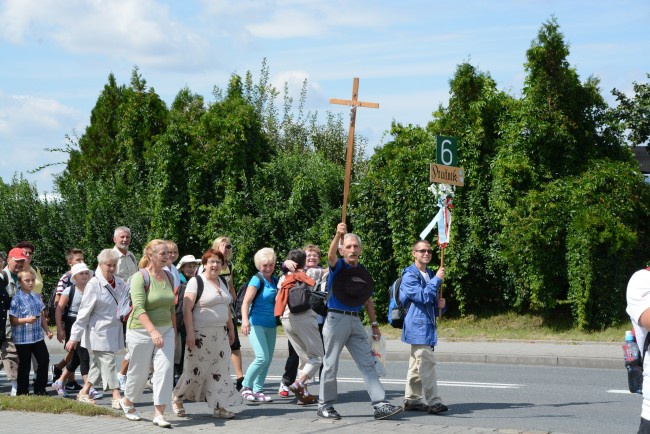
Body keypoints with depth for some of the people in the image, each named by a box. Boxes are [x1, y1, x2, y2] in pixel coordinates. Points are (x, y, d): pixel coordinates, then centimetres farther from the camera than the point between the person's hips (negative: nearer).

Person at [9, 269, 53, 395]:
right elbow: (12, 320, -15)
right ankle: (22, 392, 17)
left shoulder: (36, 297, 8)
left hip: (38, 337, 6)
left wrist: (47, 330, 10)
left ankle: (40, 389, 18)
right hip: (22, 339, -6)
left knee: (44, 360, 6)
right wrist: (26, 320, -27)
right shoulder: (16, 299, -13)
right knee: (24, 365, 3)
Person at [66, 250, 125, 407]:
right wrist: (74, 337, -11)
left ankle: (84, 393, 26)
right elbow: (83, 313, -12)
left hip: (114, 332, 7)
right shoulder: (93, 285, -13)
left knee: (98, 364, 14)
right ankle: (116, 397, -6)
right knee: (108, 363, -7)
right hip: (99, 333, -7)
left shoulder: (120, 283, 5)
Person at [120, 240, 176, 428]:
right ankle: (127, 402, 34)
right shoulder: (140, 277, -13)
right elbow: (139, 308, -23)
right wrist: (152, 331, -34)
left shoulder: (168, 277, 7)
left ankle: (159, 414, -7)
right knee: (139, 372, 6)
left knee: (165, 369, -9)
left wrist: (174, 332, 16)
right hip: (142, 330, -5)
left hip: (165, 330, 5)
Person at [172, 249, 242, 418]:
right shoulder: (196, 282, -10)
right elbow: (187, 309, -15)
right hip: (200, 334, -7)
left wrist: (231, 329, 18)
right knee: (195, 370, 0)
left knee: (220, 371, 3)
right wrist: (190, 333, -21)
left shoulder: (223, 283, 14)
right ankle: (177, 398, 21)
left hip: (220, 334, 7)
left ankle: (219, 407, 5)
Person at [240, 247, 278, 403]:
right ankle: (246, 387, -1)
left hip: (271, 325, 7)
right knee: (262, 358, -16)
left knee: (268, 360, 6)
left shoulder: (275, 280, 9)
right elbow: (246, 301, -22)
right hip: (257, 324, -7)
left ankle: (258, 390, 14)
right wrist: (245, 320, -35)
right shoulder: (257, 280, -10)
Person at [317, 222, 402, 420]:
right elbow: (331, 255, -29)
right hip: (336, 318, -5)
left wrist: (374, 324, 16)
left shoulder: (362, 272, 12)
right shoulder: (338, 267, -5)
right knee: (331, 365, 1)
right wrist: (338, 235, -47)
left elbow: (367, 300, 20)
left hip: (355, 321, 5)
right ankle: (325, 405, 13)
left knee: (367, 364, 0)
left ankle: (381, 405, -2)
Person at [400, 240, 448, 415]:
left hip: (428, 324, 9)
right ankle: (433, 401, -17)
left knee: (416, 364, 12)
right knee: (427, 362, -15)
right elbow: (422, 296, -21)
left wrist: (440, 304, 6)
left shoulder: (430, 274, 20)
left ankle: (412, 400, 17)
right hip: (418, 324, -9)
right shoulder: (409, 275, -8)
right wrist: (437, 279, -15)